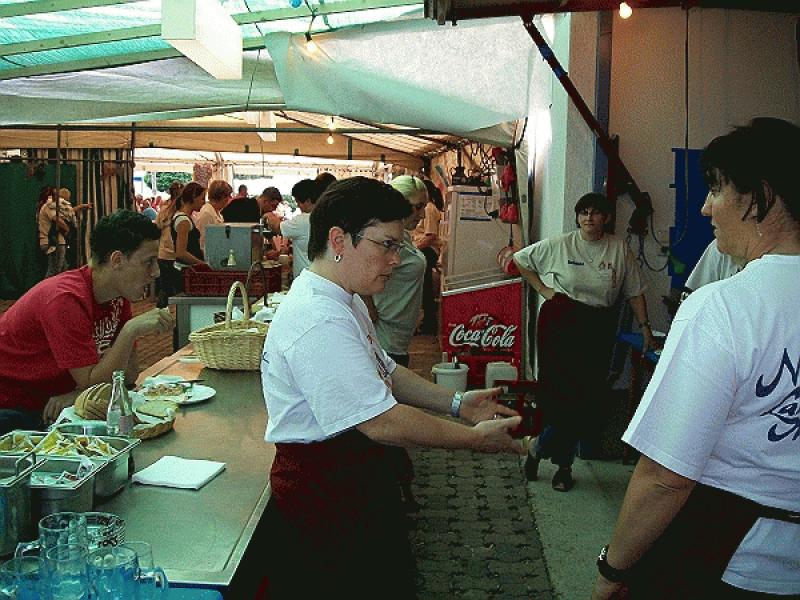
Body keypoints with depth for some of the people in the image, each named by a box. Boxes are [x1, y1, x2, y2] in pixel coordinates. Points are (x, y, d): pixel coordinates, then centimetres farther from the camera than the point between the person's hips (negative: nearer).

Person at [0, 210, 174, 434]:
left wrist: (77, 394, -17)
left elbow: (128, 373, 0)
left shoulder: (119, 292, -1)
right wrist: (131, 330, -32)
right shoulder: (67, 299, -26)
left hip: (50, 406, 7)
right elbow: (92, 383, -26)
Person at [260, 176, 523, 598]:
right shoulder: (318, 323, -28)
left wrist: (457, 403, 3)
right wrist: (475, 438, -19)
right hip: (323, 499, -10)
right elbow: (382, 422, -28)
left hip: (357, 477, 10)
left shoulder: (345, 302, 8)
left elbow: (386, 373, 15)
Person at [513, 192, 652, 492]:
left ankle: (540, 449, 20)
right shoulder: (559, 245, 1)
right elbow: (521, 259, 11)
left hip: (599, 329, 2)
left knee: (587, 397, 2)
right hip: (560, 323, -2)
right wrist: (542, 289, 5)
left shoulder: (619, 249, 4)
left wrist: (645, 326, 1)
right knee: (559, 393, -6)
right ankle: (564, 463, 15)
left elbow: (635, 291, 7)